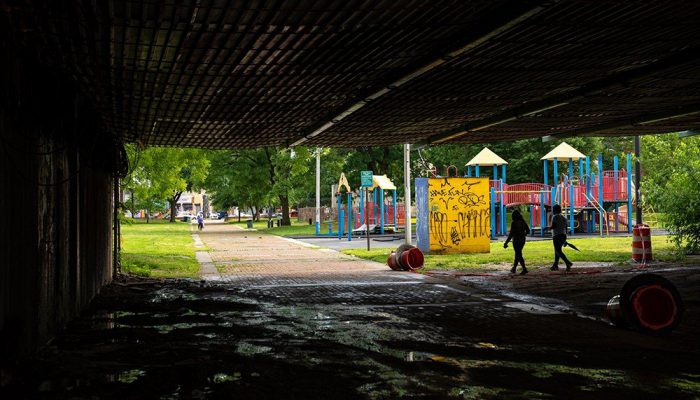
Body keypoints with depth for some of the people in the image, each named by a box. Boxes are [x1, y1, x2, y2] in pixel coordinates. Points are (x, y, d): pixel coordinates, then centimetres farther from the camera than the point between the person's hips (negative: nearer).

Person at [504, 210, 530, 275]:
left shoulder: (514, 223, -15)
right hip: (522, 240, 7)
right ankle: (514, 268, 30)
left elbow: (511, 234, -18)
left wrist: (506, 242, -14)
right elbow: (528, 231, 14)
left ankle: (524, 269, -12)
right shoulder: (523, 222, 4)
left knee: (518, 255, -3)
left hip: (516, 240, -7)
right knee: (518, 254, 19)